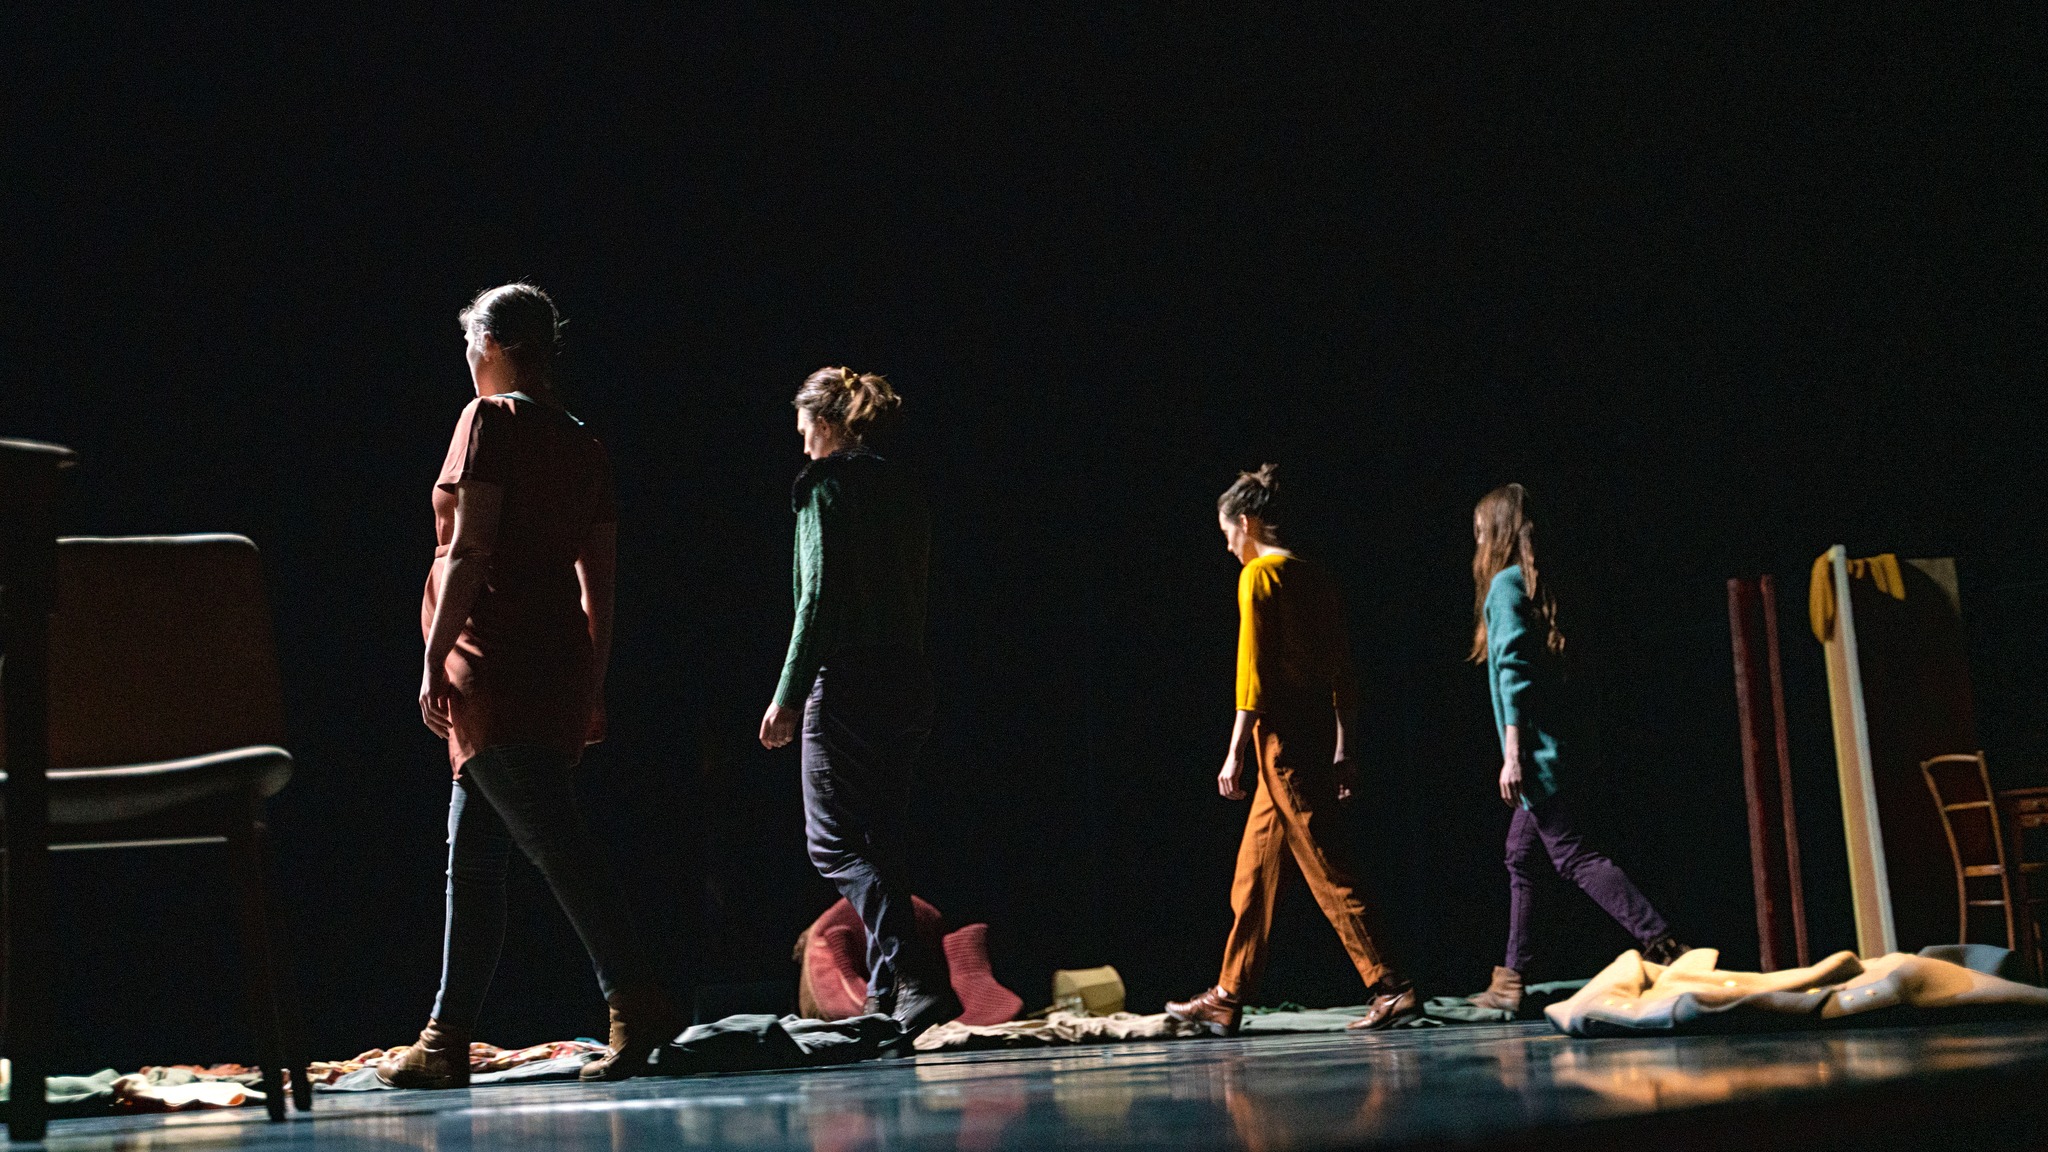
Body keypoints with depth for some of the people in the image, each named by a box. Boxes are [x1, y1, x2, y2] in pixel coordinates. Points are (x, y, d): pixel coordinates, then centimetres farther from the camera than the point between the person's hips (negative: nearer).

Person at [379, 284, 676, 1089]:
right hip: (558, 668, 8)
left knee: (554, 841, -13)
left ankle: (636, 1002, -19)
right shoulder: (583, 444, 17)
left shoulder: (490, 420, -5)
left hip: (493, 665, -8)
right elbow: (599, 583, 15)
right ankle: (448, 1040, 17)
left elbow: (469, 551, -13)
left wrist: (434, 661, -12)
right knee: (472, 858, 13)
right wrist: (592, 691, 17)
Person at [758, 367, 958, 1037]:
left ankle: (919, 977, -18)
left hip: (847, 681, -8)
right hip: (907, 680, 8)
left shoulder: (824, 484, -6)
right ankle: (887, 999, 15)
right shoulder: (902, 487, 16)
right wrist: (905, 672, 18)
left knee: (834, 841, -4)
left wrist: (788, 695, -12)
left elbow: (819, 597, -14)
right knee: (882, 841, 13)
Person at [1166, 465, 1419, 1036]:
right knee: (1254, 870, 14)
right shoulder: (1317, 577, 15)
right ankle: (1228, 998, 20)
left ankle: (1389, 987, -9)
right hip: (1316, 732, 9)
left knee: (1326, 869, -8)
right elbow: (1340, 671, 16)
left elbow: (1253, 671, -14)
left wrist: (1236, 751, -13)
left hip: (1280, 735, -9)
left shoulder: (1259, 575, -9)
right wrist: (1341, 749, 19)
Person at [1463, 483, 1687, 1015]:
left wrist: (1512, 752, -18)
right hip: (1555, 744, 9)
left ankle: (1662, 945, -18)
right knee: (1522, 856, 13)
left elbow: (1513, 670, -16)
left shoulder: (1505, 583, -9)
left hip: (1533, 746, -9)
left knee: (1571, 855, -10)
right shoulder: (1538, 583, 16)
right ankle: (1511, 980, 17)